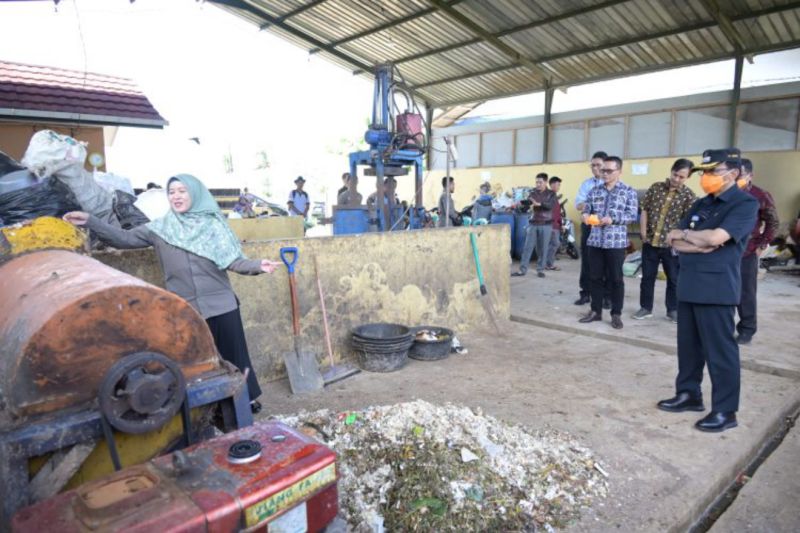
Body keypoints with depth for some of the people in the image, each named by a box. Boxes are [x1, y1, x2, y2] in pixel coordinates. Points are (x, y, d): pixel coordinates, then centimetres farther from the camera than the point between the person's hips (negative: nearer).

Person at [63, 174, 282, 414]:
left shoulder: (212, 225, 0)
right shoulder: (159, 228, 6)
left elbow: (232, 261, -6)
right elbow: (124, 238, 7)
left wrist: (257, 265, -23)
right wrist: (90, 221, -1)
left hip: (221, 304, -1)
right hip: (186, 310, 2)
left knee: (233, 353, 8)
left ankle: (247, 397, 24)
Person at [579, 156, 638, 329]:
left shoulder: (629, 191, 1)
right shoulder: (595, 191, 11)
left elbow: (633, 215, -6)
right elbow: (586, 208, 8)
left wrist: (612, 219, -21)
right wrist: (585, 215, -16)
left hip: (616, 241, -3)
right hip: (595, 240, 4)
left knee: (616, 279, 3)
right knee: (595, 277, 9)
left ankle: (616, 314, 13)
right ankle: (596, 310, 21)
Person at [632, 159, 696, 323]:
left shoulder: (689, 195, -5)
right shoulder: (656, 187, 3)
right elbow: (644, 211, 5)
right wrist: (644, 234, -2)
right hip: (650, 241, 2)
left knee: (674, 279, 8)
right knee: (647, 276, 9)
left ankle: (673, 310, 23)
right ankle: (645, 307, 22)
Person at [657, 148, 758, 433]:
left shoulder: (745, 204, -7)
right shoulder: (702, 204, 15)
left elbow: (715, 237, -22)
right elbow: (675, 242, 8)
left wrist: (683, 234, -4)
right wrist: (699, 245, -12)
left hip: (717, 288, -7)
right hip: (688, 284, 7)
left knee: (720, 350, 0)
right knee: (688, 345, 13)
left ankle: (725, 410, 11)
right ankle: (689, 394, 26)